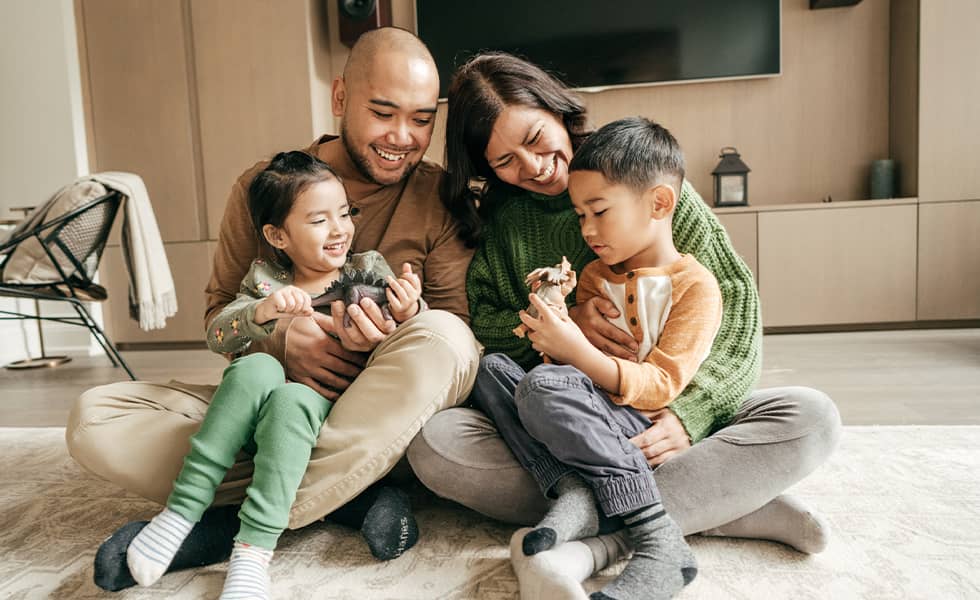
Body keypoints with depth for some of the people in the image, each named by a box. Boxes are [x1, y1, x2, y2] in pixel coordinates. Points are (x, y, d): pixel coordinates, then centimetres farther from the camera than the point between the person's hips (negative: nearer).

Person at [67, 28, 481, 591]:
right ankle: (348, 494, -23)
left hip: (388, 417, -2)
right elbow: (221, 312, 5)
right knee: (94, 420, -15)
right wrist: (280, 339, -18)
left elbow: (457, 323, -6)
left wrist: (394, 334, -29)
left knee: (440, 336, -35)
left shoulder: (440, 197, -3)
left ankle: (233, 525, -26)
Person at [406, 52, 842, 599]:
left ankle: (584, 545, -33)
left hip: (658, 418, 0)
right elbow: (479, 326, 0)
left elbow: (736, 298, -6)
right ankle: (731, 507, -25)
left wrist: (692, 412, -20)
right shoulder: (496, 217, 7)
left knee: (812, 417, -22)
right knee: (436, 443, -28)